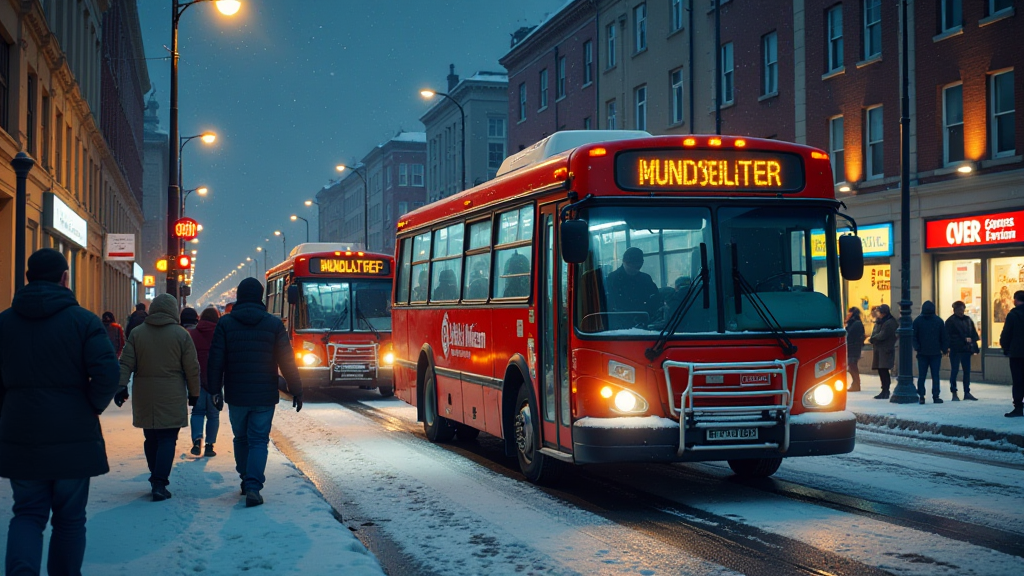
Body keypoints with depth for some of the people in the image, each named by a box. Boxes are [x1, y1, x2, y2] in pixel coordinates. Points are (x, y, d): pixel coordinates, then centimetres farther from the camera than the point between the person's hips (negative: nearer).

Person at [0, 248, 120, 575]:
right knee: (70, 518, 12)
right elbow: (107, 374, -18)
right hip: (73, 438, -2)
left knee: (28, 513, 12)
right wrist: (93, 407, -1)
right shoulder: (83, 321, -7)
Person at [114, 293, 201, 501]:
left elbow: (126, 363, -2)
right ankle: (159, 484, -10)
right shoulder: (180, 334, -3)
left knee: (151, 439, 15)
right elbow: (192, 368, -2)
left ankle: (157, 480, 22)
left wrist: (121, 386, -3)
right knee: (167, 440, -1)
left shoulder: (137, 333, 4)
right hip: (172, 398, -3)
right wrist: (193, 393, 7)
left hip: (144, 397, 3)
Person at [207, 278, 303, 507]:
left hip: (236, 396, 1)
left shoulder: (225, 323, -2)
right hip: (264, 396, -1)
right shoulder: (274, 324, -2)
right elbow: (287, 361, -2)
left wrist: (215, 390, 6)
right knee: (259, 441, 1)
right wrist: (296, 391, 5)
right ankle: (253, 487, -12)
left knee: (241, 438, 18)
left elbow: (216, 361, -3)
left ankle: (246, 480, 26)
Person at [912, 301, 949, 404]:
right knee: (935, 376, 3)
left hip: (922, 353, 0)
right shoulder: (939, 321, -1)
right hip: (936, 353, 0)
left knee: (921, 376, 3)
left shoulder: (917, 321, -1)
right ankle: (935, 396, 0)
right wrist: (944, 349, 9)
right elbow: (944, 337, 3)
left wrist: (917, 347, 4)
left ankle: (921, 396, 0)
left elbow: (914, 336, -1)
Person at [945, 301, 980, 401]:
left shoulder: (968, 320, 11)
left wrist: (974, 348, 2)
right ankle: (954, 393, 4)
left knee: (967, 371, 8)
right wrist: (964, 339, -15)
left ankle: (967, 392, 15)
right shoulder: (950, 321, -5)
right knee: (954, 371, -2)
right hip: (955, 350, -5)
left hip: (966, 350, 5)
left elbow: (974, 334, 12)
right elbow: (950, 336, -10)